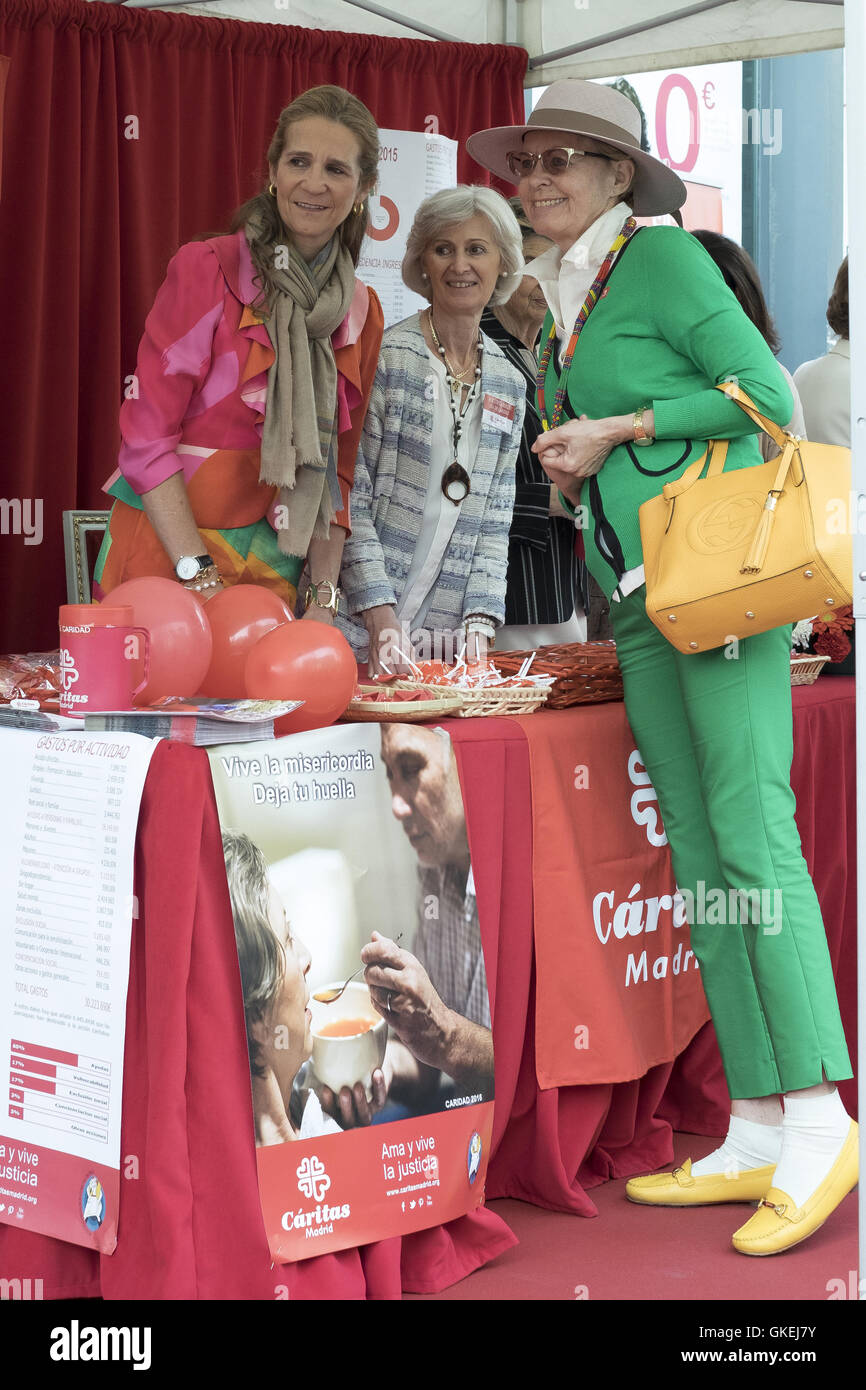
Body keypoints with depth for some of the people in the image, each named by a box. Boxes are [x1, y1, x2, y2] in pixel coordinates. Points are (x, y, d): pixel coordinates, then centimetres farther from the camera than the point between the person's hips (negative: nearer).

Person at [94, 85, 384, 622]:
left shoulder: (363, 313, 8)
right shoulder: (206, 270, -7)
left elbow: (337, 471, 11)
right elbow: (147, 436, -11)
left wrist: (325, 598, -1)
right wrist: (199, 576, -19)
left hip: (275, 571, 4)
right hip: (169, 552, -4)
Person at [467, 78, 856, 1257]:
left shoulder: (662, 255, -1)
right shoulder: (561, 301, 22)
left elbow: (766, 396, -7)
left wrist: (619, 431, -7)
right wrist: (569, 463, 8)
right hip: (639, 598, 8)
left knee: (752, 828, -15)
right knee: (698, 853, 3)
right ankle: (755, 1136, 5)